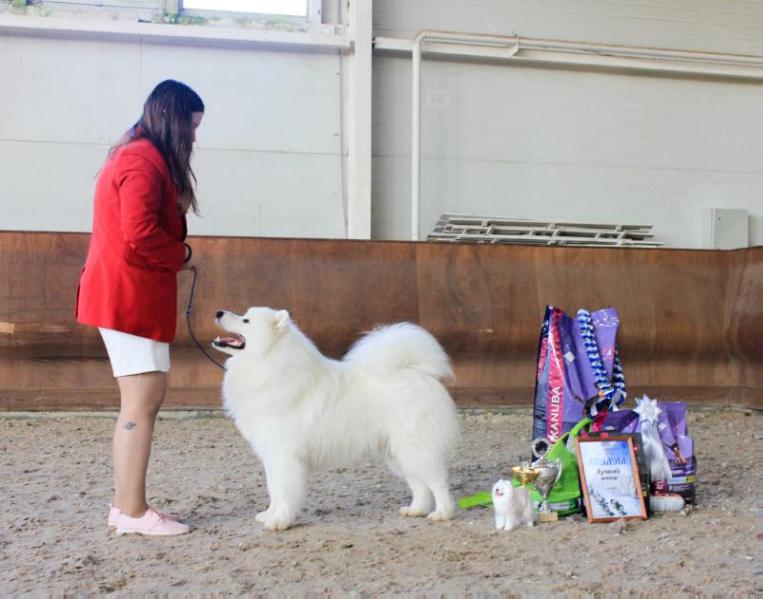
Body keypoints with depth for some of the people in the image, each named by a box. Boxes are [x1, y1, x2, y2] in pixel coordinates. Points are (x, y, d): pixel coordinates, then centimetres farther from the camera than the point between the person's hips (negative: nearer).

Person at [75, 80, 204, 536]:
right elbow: (140, 234, -22)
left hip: (126, 296, 10)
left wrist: (173, 256, 5)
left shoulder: (134, 155, 20)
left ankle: (125, 505, 15)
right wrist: (181, 255, -6)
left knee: (142, 400, 11)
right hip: (132, 296, -10)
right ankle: (133, 512, -4)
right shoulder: (145, 160, -13)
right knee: (143, 400, -8)